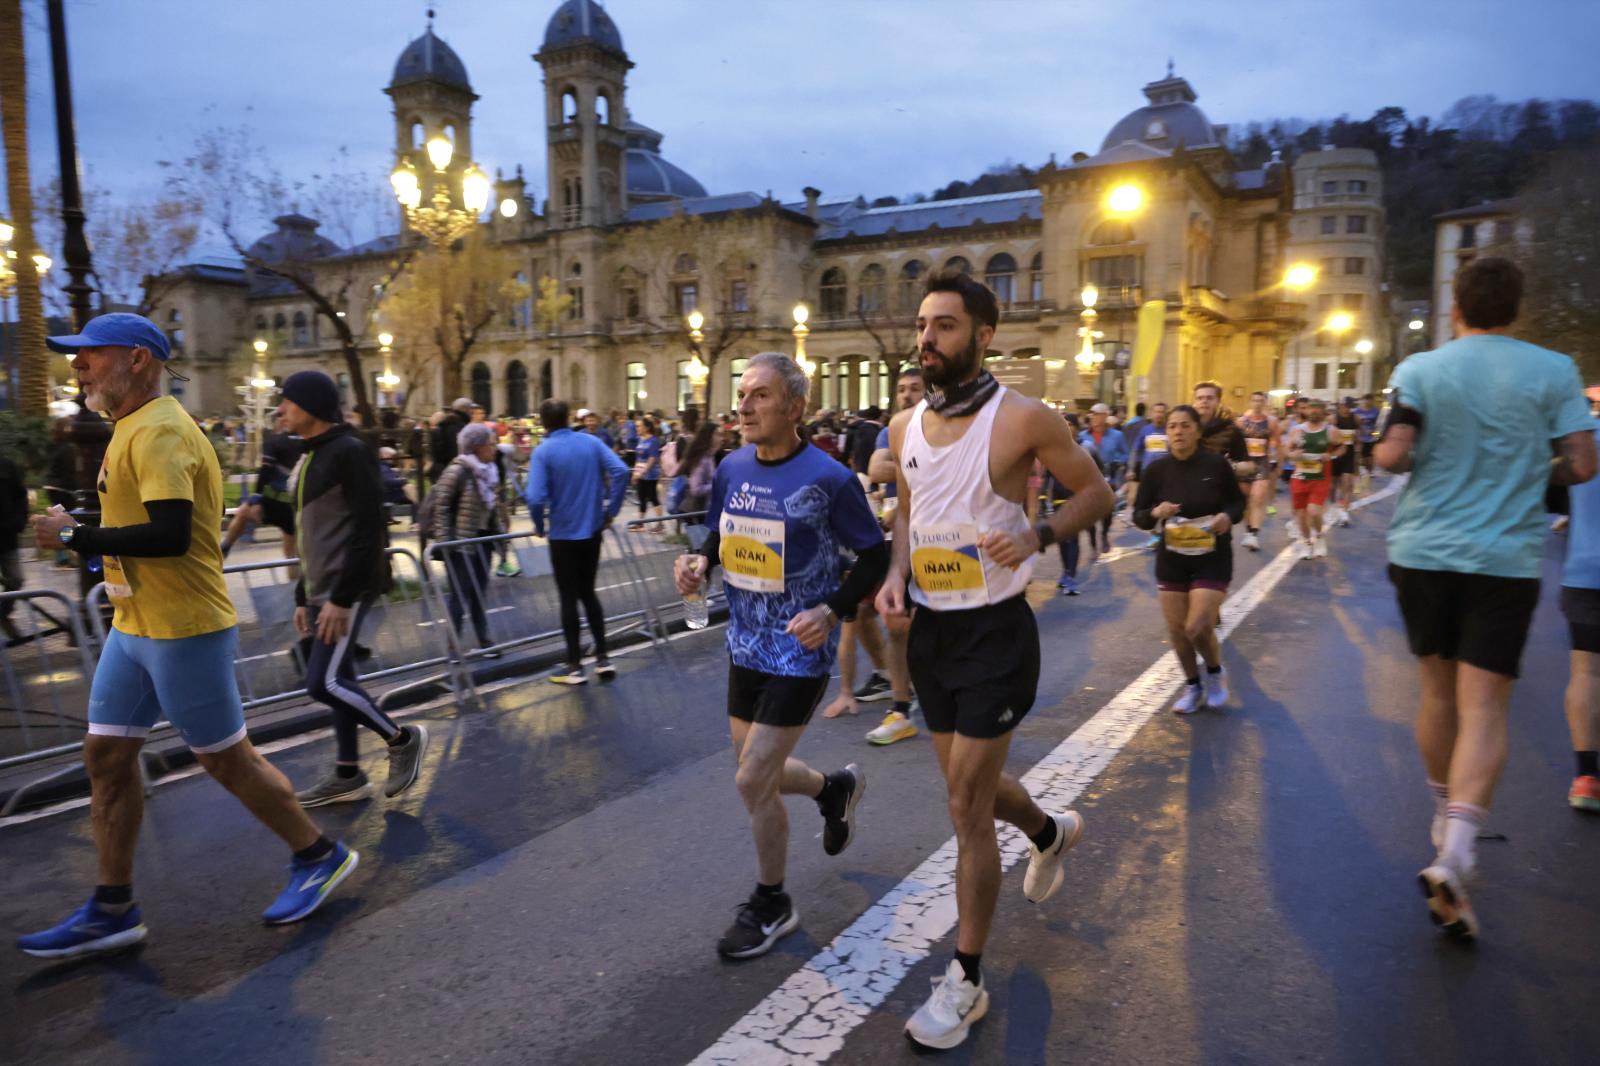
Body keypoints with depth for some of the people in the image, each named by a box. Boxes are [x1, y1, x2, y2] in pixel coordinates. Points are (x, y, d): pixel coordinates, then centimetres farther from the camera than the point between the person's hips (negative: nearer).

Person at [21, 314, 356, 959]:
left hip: (181, 631, -10)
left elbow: (170, 534, -28)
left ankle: (319, 857, 19)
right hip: (133, 627, 10)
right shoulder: (135, 429, 14)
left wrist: (74, 537, -19)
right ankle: (111, 910, 22)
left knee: (226, 758, 1)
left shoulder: (158, 432, -18)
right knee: (106, 756, 11)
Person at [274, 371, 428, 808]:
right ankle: (348, 776, 22)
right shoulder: (309, 457, 16)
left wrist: (341, 597, -22)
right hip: (323, 590, 9)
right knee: (336, 679, 12)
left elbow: (367, 531, -20)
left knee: (322, 683, -10)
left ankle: (403, 738, 8)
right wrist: (304, 596, 19)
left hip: (349, 589, -9)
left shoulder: (349, 452, -13)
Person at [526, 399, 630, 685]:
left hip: (563, 534, -4)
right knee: (588, 593, 18)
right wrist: (611, 510, -2)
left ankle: (575, 666, 14)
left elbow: (536, 498, -21)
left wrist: (539, 526, -3)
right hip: (592, 530, 4)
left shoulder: (543, 451, -11)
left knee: (569, 598, 7)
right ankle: (603, 659, 17)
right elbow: (621, 472, -11)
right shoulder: (592, 441, 0)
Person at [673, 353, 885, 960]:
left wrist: (831, 611, -23)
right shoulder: (731, 469, 0)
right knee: (758, 772, 18)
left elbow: (875, 558, -10)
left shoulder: (828, 479, -17)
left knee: (752, 781, -3)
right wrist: (698, 565, -8)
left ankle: (772, 906, 22)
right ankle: (835, 788, 49)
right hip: (745, 644, 7)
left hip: (800, 653, -6)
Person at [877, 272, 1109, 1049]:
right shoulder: (903, 426, 3)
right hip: (930, 628, 6)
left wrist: (1035, 537, -21)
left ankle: (966, 980, 17)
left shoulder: (1024, 420, -14)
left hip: (994, 632, -6)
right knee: (972, 786, 22)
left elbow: (1096, 493, -4)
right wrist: (897, 572, 0)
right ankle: (1051, 833, 56)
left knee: (967, 810, -2)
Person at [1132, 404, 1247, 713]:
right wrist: (1155, 513, -23)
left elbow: (1238, 502, 4)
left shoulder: (1217, 465, -11)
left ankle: (1215, 672, 21)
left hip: (1213, 559, -3)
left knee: (1197, 627, -12)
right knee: (1176, 629, 7)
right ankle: (1193, 685, 33)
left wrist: (1228, 516, -18)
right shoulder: (1156, 470, -7)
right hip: (1171, 559, 3)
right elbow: (1138, 516, -1)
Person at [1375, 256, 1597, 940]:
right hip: (1504, 559, -1)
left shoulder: (1420, 370, -2)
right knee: (1484, 709, -3)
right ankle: (1455, 853, -18)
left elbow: (1392, 456, -13)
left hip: (1423, 552, 1)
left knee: (1438, 691, 17)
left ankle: (1446, 818, 34)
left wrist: (1379, 453, 10)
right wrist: (1530, 472, 16)